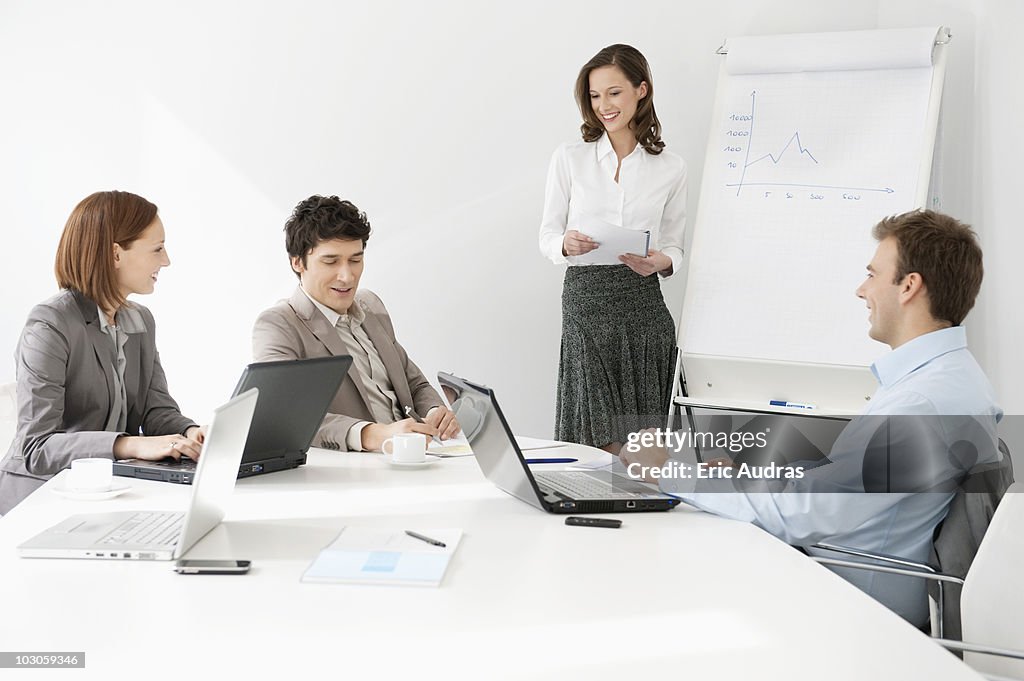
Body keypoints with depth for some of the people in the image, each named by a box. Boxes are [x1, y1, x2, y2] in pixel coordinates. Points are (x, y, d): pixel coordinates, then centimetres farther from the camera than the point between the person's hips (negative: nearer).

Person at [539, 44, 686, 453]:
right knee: (604, 440, -7)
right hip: (586, 298, -1)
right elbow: (548, 235, 7)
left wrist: (661, 262, -10)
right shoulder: (569, 159, 5)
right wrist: (567, 245, -16)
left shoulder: (670, 168, 8)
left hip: (644, 303, 1)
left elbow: (674, 246, 13)